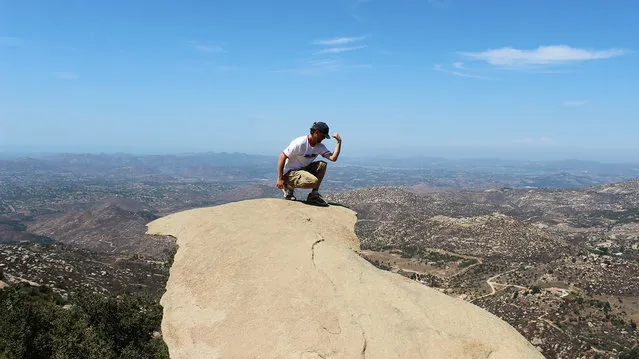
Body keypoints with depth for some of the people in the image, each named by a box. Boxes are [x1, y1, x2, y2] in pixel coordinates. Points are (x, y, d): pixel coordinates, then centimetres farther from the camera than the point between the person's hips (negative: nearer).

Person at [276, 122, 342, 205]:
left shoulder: (320, 146, 2)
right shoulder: (300, 143, -20)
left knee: (322, 165, -11)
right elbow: (282, 157, -20)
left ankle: (314, 195, -7)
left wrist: (339, 142, -16)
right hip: (289, 173, -8)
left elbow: (333, 158, -11)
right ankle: (289, 187, -5)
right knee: (314, 181, -30)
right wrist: (280, 179, -21)